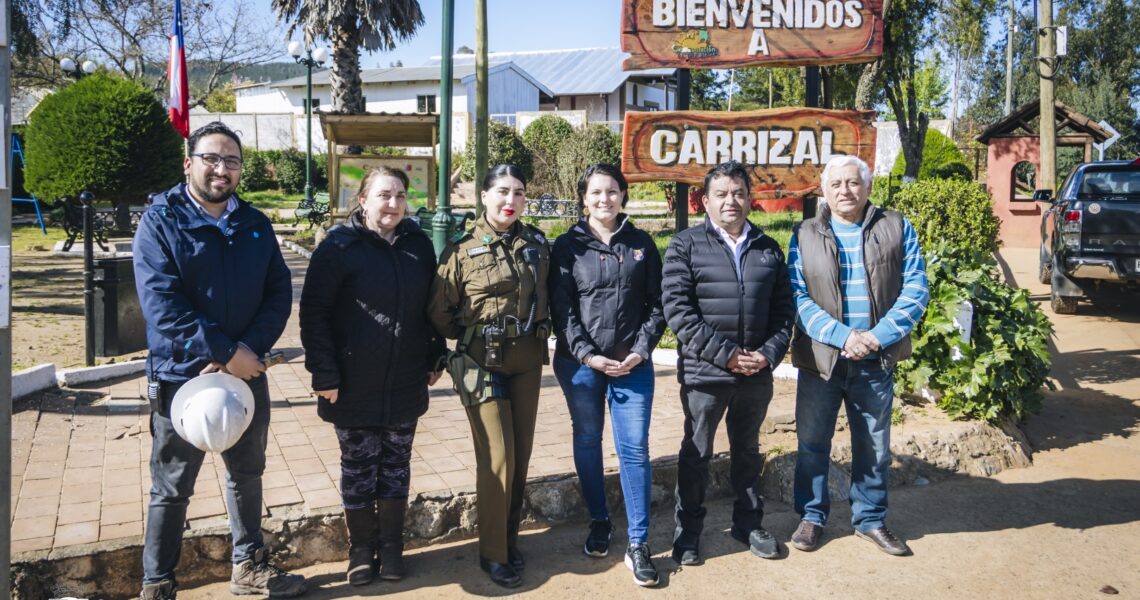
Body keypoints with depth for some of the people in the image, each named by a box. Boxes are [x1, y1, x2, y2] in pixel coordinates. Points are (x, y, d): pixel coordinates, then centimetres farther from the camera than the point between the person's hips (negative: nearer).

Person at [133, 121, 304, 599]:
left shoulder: (256, 225, 5)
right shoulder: (161, 221, -9)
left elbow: (279, 293, 0)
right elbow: (161, 304, -19)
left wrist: (251, 348, -16)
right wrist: (227, 352, -21)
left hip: (248, 375, 5)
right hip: (181, 377, -4)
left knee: (247, 475, 18)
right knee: (171, 488, 9)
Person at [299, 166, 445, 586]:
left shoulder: (419, 245, 4)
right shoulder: (339, 245, -9)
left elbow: (432, 306, 12)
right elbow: (313, 312, -10)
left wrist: (436, 358, 11)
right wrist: (324, 373, -14)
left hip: (405, 384, 4)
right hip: (354, 385, -3)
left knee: (396, 464, 14)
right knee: (358, 467, 10)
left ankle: (391, 546, 30)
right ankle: (361, 549, 27)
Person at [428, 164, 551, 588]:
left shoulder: (536, 243, 4)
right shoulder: (463, 249, -9)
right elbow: (438, 311, -2)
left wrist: (538, 330, 11)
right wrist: (471, 336, 6)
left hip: (527, 359, 4)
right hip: (484, 362, -4)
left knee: (521, 453, 11)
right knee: (497, 458, -4)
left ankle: (510, 538, 29)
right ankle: (493, 553, 13)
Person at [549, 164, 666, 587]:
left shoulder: (642, 244, 6)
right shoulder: (568, 246, 1)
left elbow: (656, 304, 5)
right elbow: (561, 309, -5)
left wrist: (641, 350, -6)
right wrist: (587, 355, -13)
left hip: (632, 364, 1)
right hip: (580, 364, 0)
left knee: (634, 449, -2)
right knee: (587, 443, 11)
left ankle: (638, 545, 5)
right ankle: (599, 523, 30)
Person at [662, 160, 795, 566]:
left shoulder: (768, 249, 9)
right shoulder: (686, 246, -4)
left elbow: (784, 309, 9)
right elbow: (677, 309, -13)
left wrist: (769, 353, -7)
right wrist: (725, 354, -17)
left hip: (757, 375, 4)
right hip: (704, 373, -4)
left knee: (747, 451, 18)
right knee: (696, 453, 8)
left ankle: (748, 524, 34)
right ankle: (687, 532, 23)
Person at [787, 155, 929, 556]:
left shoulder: (897, 229, 2)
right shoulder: (804, 236, 1)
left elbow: (915, 290, -4)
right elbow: (798, 297, -7)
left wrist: (878, 336, -16)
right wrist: (843, 336, -19)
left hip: (876, 361, 1)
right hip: (819, 358, 0)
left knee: (874, 446, 13)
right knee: (812, 443, 10)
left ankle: (871, 519, 31)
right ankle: (812, 516, 28)